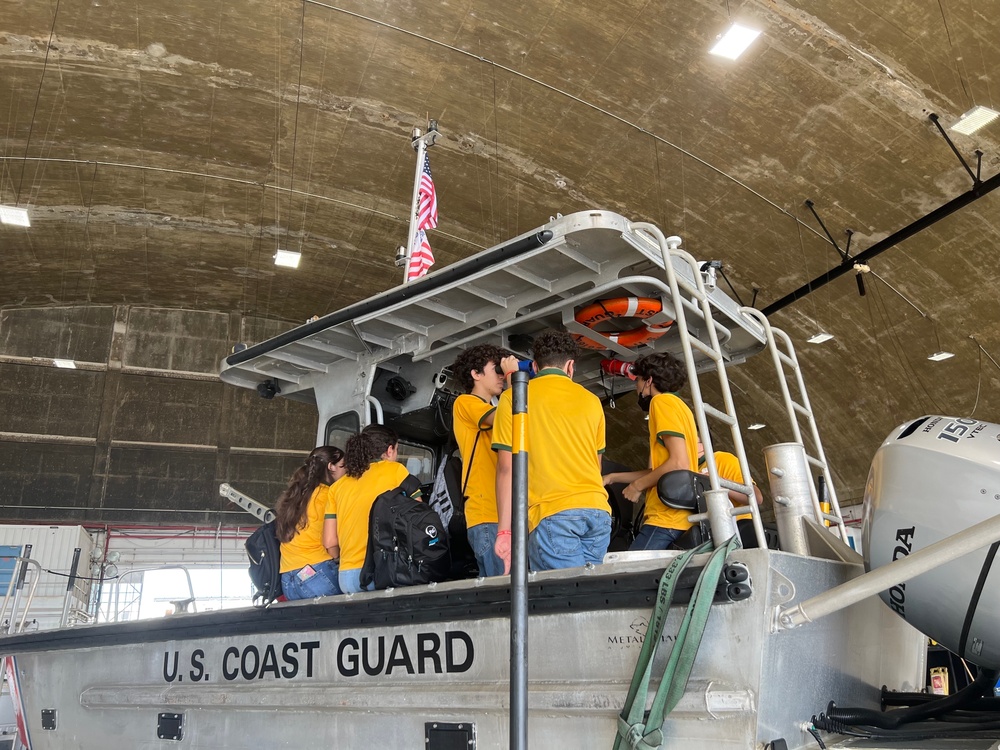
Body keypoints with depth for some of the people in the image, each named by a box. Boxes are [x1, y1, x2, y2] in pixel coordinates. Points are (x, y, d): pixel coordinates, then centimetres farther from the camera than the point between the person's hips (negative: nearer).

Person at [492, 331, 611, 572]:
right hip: (597, 509, 4)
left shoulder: (513, 398, 5)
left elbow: (507, 468, -1)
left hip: (552, 513, -4)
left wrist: (505, 530, 0)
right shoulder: (591, 400, 15)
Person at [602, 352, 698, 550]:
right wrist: (614, 477, 28)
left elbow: (679, 463, -15)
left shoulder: (662, 402, -4)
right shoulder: (677, 405, 23)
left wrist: (638, 484, -4)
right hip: (677, 518, 9)